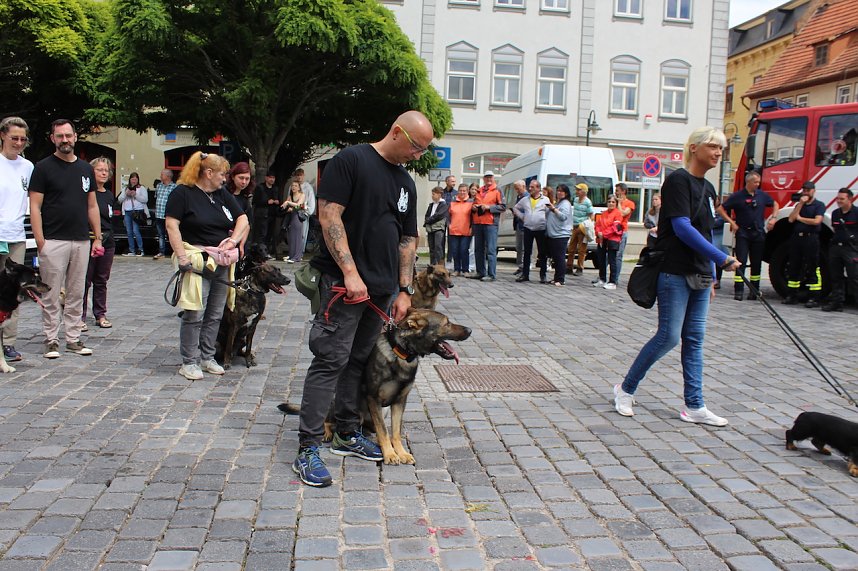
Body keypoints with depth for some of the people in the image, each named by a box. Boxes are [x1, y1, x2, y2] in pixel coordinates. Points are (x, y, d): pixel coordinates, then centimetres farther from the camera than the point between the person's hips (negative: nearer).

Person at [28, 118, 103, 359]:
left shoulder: (86, 168, 13)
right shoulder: (43, 167, -1)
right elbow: (35, 207, -5)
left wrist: (98, 238, 10)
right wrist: (40, 241, -13)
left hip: (81, 241, 5)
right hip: (53, 242, -4)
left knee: (76, 294, 10)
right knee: (51, 296, 0)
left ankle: (74, 339, 18)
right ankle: (51, 340, 9)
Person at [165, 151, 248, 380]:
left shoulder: (223, 194, 15)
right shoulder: (182, 193, -4)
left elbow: (242, 219, 16)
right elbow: (172, 225, -10)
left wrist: (234, 239, -2)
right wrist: (181, 255, -17)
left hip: (223, 263, 6)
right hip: (198, 261, -6)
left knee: (215, 314, 10)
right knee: (194, 314, -6)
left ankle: (207, 357, 21)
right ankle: (189, 362, 5)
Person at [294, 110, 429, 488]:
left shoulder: (406, 183, 17)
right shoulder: (351, 160, -5)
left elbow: (408, 239, 18)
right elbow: (329, 215, -14)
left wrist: (404, 290, 10)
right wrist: (350, 272, -20)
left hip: (382, 287, 7)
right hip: (345, 283, -7)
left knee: (359, 361, 14)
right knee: (331, 361, -8)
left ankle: (347, 434, 26)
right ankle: (307, 449, -1)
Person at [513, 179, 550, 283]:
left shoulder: (546, 200, 2)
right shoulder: (525, 199, 11)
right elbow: (515, 208, 22)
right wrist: (522, 217, 11)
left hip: (541, 230, -3)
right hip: (528, 229, 3)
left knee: (542, 253, 2)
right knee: (527, 252, 5)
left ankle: (543, 275, 8)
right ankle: (525, 274, 10)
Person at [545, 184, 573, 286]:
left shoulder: (566, 204, -4)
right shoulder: (556, 203, 22)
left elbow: (563, 216, -18)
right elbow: (548, 216, 32)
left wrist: (554, 209, -16)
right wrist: (549, 208, 16)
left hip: (561, 235, -9)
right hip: (552, 234, 9)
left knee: (560, 258, -9)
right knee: (555, 257, 12)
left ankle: (560, 279, -6)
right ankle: (556, 278, 18)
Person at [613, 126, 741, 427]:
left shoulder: (708, 189, 16)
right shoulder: (678, 180, -10)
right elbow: (683, 228, -18)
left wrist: (710, 278, 18)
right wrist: (723, 258, -17)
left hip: (700, 276, 9)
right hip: (675, 273, -8)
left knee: (694, 340, 8)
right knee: (668, 336, -7)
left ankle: (694, 407, 13)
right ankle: (625, 389, 11)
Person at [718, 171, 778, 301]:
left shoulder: (762, 195, 8)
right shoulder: (737, 196, -6)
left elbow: (775, 204, 25)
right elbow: (721, 209, -4)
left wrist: (773, 218, 10)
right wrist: (732, 223, -9)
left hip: (759, 233, 4)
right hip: (743, 233, -4)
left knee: (756, 263, 8)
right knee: (741, 262, -7)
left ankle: (754, 290, 16)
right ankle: (738, 291, -7)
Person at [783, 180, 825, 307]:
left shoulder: (819, 205, 2)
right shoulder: (799, 204, 17)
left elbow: (817, 221, -13)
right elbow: (791, 219, 2)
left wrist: (800, 218, -1)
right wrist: (800, 203, -2)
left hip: (811, 238, -5)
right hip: (796, 238, 5)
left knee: (812, 269, -4)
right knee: (793, 267, 7)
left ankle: (814, 298, -2)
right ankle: (792, 296, 13)